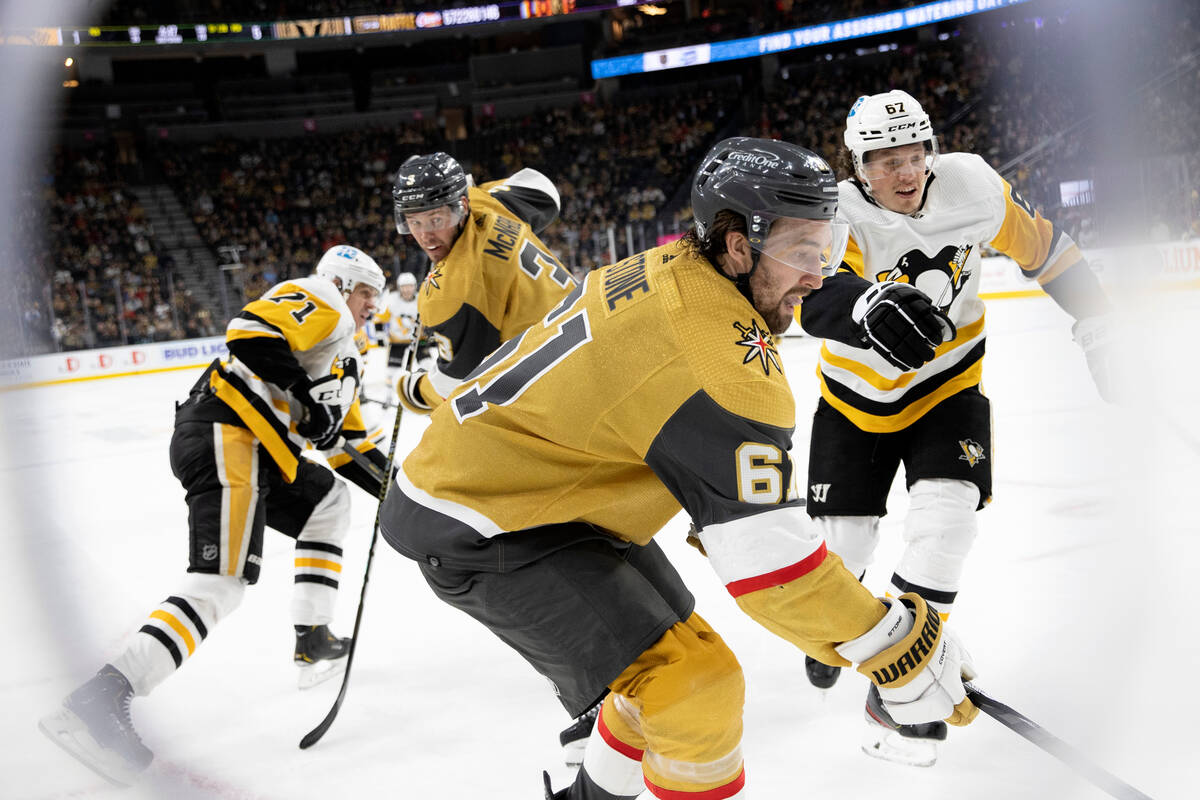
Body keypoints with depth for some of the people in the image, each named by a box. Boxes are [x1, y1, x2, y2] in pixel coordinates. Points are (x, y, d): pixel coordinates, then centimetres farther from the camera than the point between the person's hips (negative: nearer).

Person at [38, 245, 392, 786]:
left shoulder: (345, 359, 32)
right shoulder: (315, 299, 3)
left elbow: (346, 440, 35)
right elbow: (251, 332, -17)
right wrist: (307, 394, -15)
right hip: (224, 431, -11)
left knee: (328, 503, 26)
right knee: (222, 582, -21)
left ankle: (313, 641, 21)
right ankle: (100, 700, -32)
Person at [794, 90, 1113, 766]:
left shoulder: (974, 187, -16)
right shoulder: (839, 216, -25)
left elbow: (1041, 245, 1)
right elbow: (815, 292, -46)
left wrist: (1098, 324, 3)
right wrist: (869, 305, -68)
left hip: (948, 381, 1)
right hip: (859, 392, -1)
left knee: (947, 509, -18)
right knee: (846, 534, 2)